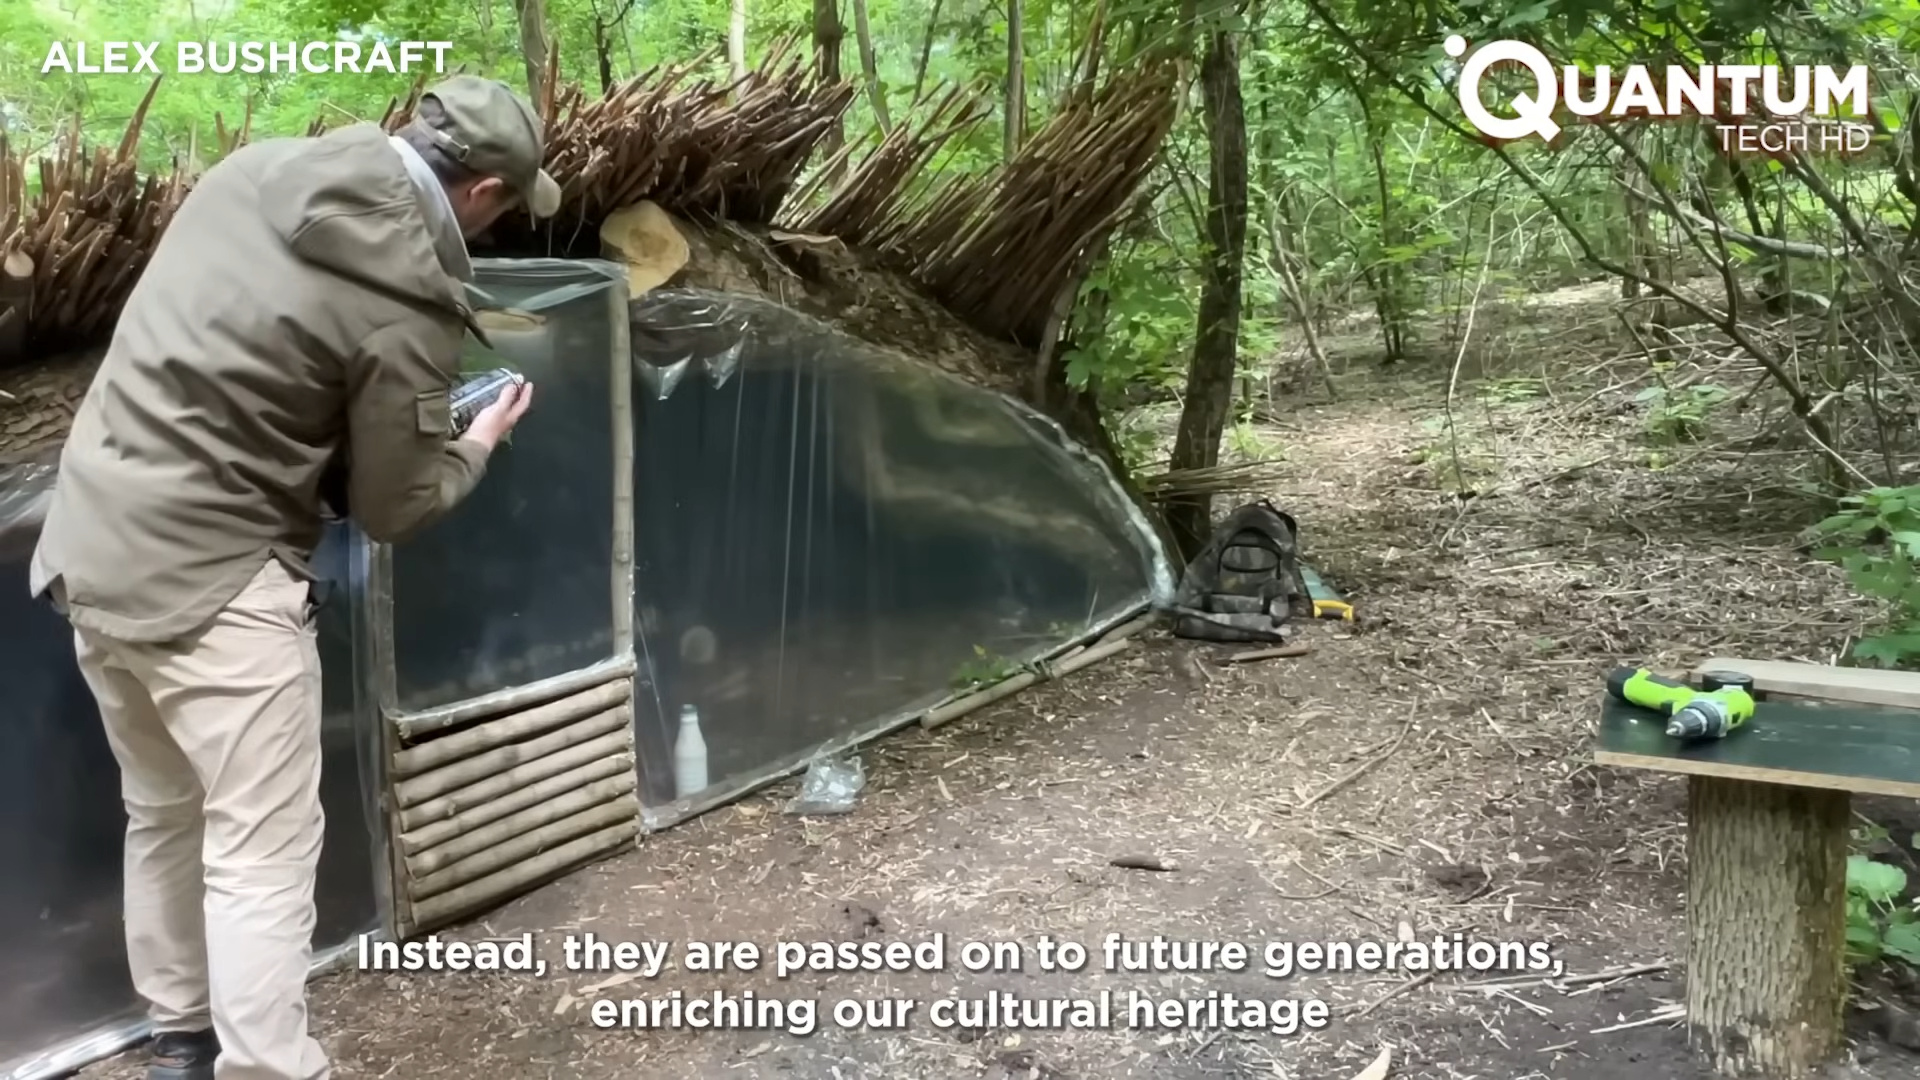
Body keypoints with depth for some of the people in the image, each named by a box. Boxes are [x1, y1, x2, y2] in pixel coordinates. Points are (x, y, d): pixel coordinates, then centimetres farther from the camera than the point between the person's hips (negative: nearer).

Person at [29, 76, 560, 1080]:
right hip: (213, 584, -8)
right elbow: (392, 506, -8)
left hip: (90, 547, 9)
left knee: (161, 817, 22)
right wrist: (481, 441, 11)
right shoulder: (407, 301, -17)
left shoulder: (255, 167, 3)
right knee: (260, 858, 0)